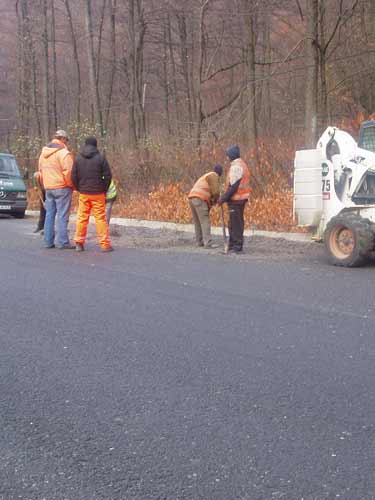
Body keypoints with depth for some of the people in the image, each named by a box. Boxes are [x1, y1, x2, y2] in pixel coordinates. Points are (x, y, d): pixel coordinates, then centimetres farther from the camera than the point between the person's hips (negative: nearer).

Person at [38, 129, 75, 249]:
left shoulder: (44, 153, 13)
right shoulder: (64, 153, -13)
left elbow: (41, 171, 17)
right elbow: (68, 172, -18)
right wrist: (72, 185, -5)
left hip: (48, 188, 7)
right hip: (62, 187, -7)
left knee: (49, 215, 11)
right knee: (62, 216, -4)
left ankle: (48, 241, 13)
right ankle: (63, 242, -4)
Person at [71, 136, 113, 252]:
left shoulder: (78, 159, 3)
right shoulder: (100, 158, -6)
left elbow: (73, 177, 3)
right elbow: (108, 175, -6)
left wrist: (79, 189, 13)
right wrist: (104, 189, 6)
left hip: (83, 194, 3)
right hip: (98, 194, -3)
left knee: (82, 218, 9)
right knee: (100, 218, 0)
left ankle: (79, 243, 11)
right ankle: (105, 244, 0)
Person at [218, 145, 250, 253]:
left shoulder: (236, 166, -16)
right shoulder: (242, 164, 17)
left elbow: (233, 185, -21)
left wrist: (224, 197, -17)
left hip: (235, 199, -11)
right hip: (241, 198, 11)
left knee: (235, 223, -7)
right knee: (237, 222, 14)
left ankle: (236, 245, -5)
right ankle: (234, 245, 21)